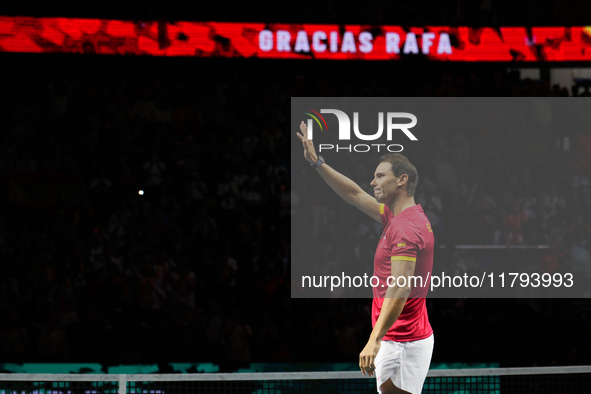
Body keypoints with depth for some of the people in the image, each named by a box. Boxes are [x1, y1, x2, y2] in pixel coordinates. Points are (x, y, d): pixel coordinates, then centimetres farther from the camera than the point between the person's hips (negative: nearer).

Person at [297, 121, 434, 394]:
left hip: (402, 342, -11)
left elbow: (400, 289, -27)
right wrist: (316, 162, 22)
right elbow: (355, 195, 26)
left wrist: (375, 340, -34)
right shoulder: (399, 218, 14)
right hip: (406, 338, 11)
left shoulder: (405, 227, -18)